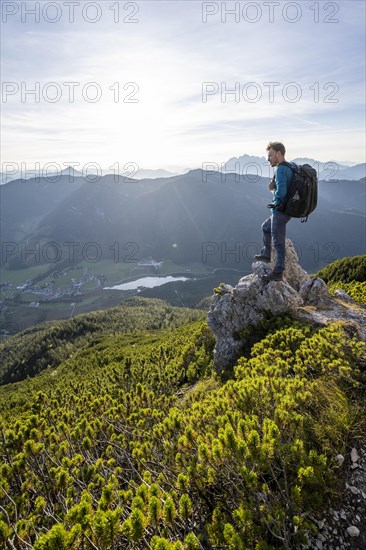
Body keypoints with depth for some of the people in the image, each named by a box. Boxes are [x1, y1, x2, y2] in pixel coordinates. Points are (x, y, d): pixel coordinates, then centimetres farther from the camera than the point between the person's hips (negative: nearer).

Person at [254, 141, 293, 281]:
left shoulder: (280, 170, -20)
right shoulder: (289, 168, 9)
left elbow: (281, 192, -32)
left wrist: (276, 202, -10)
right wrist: (273, 187, 0)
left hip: (280, 211, -10)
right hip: (286, 210, 10)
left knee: (278, 242, 1)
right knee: (266, 227, 28)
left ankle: (278, 272, 12)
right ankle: (266, 254, 41)